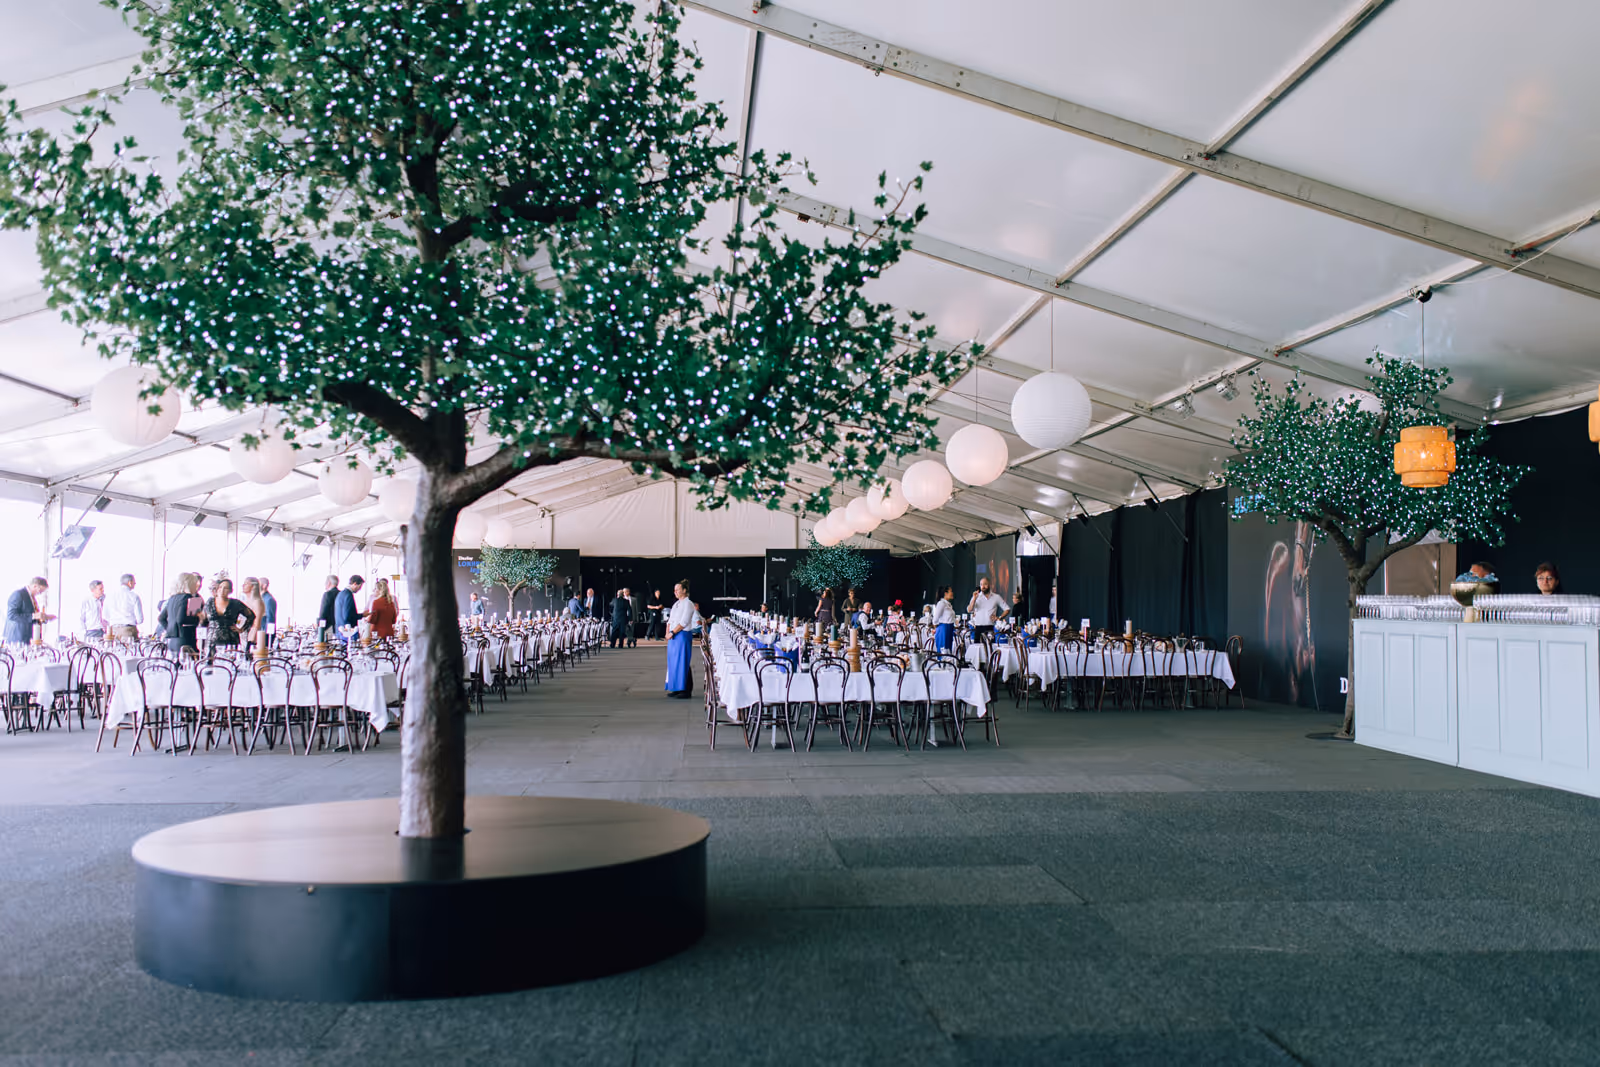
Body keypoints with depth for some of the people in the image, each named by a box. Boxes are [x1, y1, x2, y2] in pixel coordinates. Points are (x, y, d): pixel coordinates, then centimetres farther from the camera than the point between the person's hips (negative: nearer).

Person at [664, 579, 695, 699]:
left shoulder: (688, 604, -9)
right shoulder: (676, 604, 17)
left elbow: (683, 622, -16)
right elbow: (670, 619, 17)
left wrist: (672, 633, -15)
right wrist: (668, 633, 2)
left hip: (682, 635, -8)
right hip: (673, 636, 8)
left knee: (682, 662, -8)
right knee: (673, 661, 9)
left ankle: (686, 690, -5)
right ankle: (677, 688, 15)